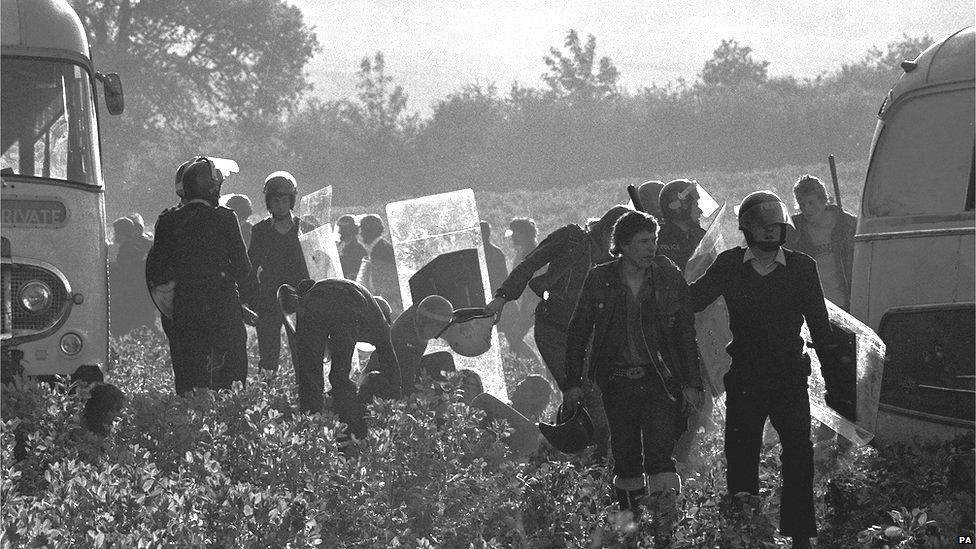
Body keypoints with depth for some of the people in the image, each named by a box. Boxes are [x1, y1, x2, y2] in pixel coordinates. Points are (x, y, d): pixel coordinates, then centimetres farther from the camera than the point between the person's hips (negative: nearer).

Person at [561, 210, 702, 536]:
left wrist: (691, 382, 2)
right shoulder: (599, 280, 0)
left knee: (660, 455, -13)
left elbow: (686, 332, 6)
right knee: (625, 458, 8)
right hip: (617, 381, 1)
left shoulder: (669, 278, 1)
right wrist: (572, 382, 5)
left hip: (660, 379, -1)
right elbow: (578, 332, 8)